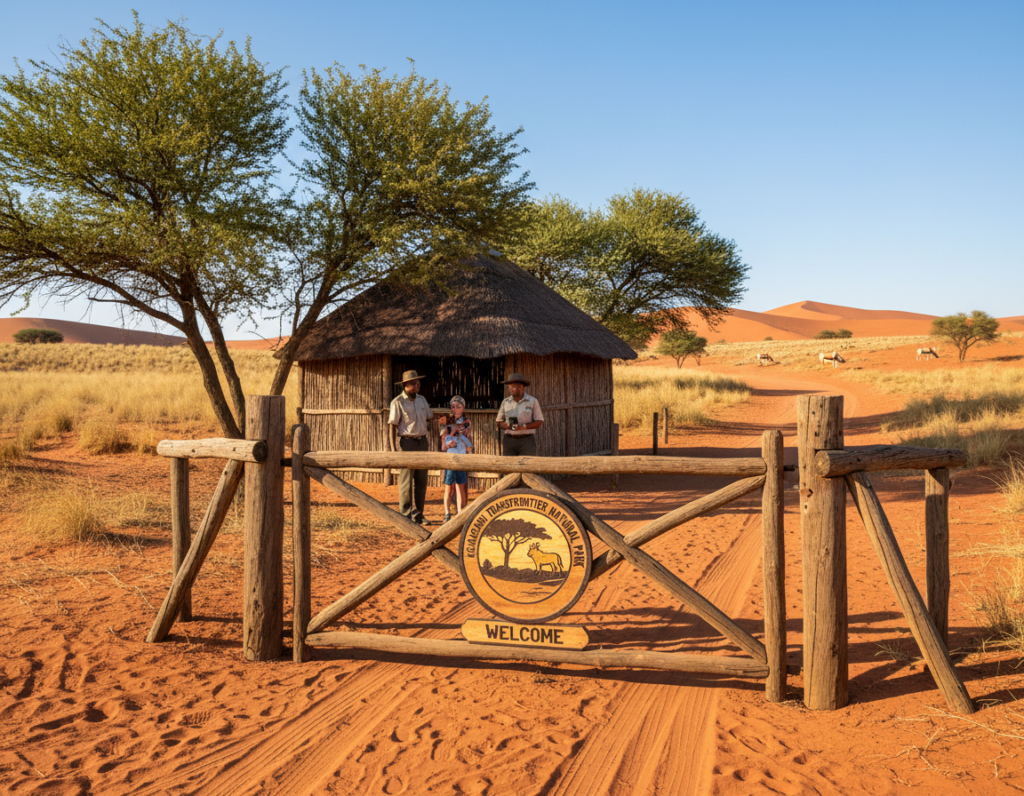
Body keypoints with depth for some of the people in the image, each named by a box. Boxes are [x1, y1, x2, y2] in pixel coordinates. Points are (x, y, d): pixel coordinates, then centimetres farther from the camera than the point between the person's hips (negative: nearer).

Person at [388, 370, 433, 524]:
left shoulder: (422, 400, 10)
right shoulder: (398, 402, -8)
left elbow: (430, 418, 23)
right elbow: (392, 426, -9)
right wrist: (393, 449, -15)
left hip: (422, 442, 6)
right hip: (406, 442, -6)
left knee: (421, 481, 9)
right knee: (406, 481, -3)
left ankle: (418, 515, 18)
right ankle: (405, 516, 5)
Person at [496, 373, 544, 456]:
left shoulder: (532, 401, -1)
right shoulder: (505, 402, 6)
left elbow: (539, 422, -2)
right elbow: (499, 423, 10)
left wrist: (524, 426, -18)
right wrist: (507, 426, -13)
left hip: (527, 440, -2)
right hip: (509, 440, 2)